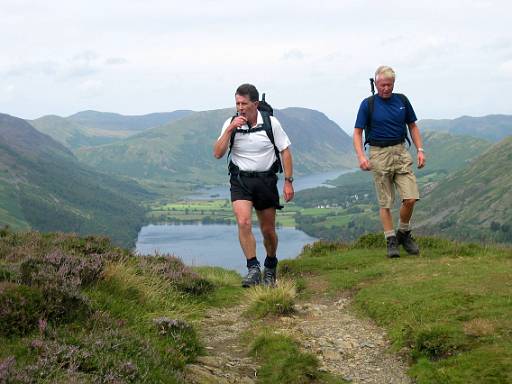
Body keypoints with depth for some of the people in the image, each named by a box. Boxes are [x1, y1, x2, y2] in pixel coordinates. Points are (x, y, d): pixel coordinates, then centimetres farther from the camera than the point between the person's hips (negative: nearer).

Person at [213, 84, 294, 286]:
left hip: (266, 180, 0)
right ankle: (253, 268, -17)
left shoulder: (270, 123, -6)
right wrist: (230, 129, -19)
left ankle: (270, 267, 33)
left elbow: (285, 151, 1)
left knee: (268, 230, 9)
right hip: (240, 180, 0)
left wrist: (288, 182, -4)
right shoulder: (231, 123, -3)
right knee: (243, 222, -22)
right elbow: (218, 154, -9)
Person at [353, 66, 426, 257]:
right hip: (379, 154, -2)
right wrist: (361, 156, -17)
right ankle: (391, 241, 10)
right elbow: (357, 132, -3)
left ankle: (404, 234, 15)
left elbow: (412, 126, 16)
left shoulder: (402, 101, 7)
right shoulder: (368, 104, -3)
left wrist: (420, 150, 5)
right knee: (385, 202, 1)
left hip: (401, 152, 2)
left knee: (410, 198, -7)